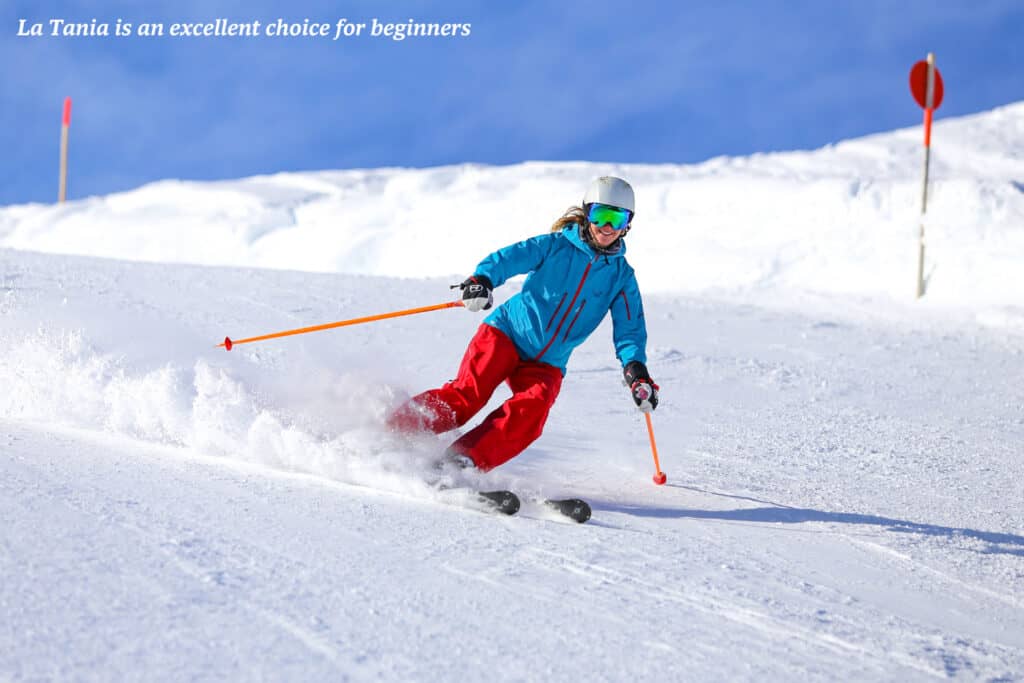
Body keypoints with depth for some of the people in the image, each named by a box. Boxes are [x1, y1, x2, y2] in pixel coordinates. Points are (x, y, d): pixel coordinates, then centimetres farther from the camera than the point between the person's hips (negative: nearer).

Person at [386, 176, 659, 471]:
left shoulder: (622, 276, 7)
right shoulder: (556, 245, -1)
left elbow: (629, 329, 3)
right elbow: (509, 258, -14)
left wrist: (636, 370, -17)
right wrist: (481, 280, -36)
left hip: (546, 364, 2)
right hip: (508, 333, -2)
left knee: (533, 408, -28)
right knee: (467, 394, -23)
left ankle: (463, 461, -34)